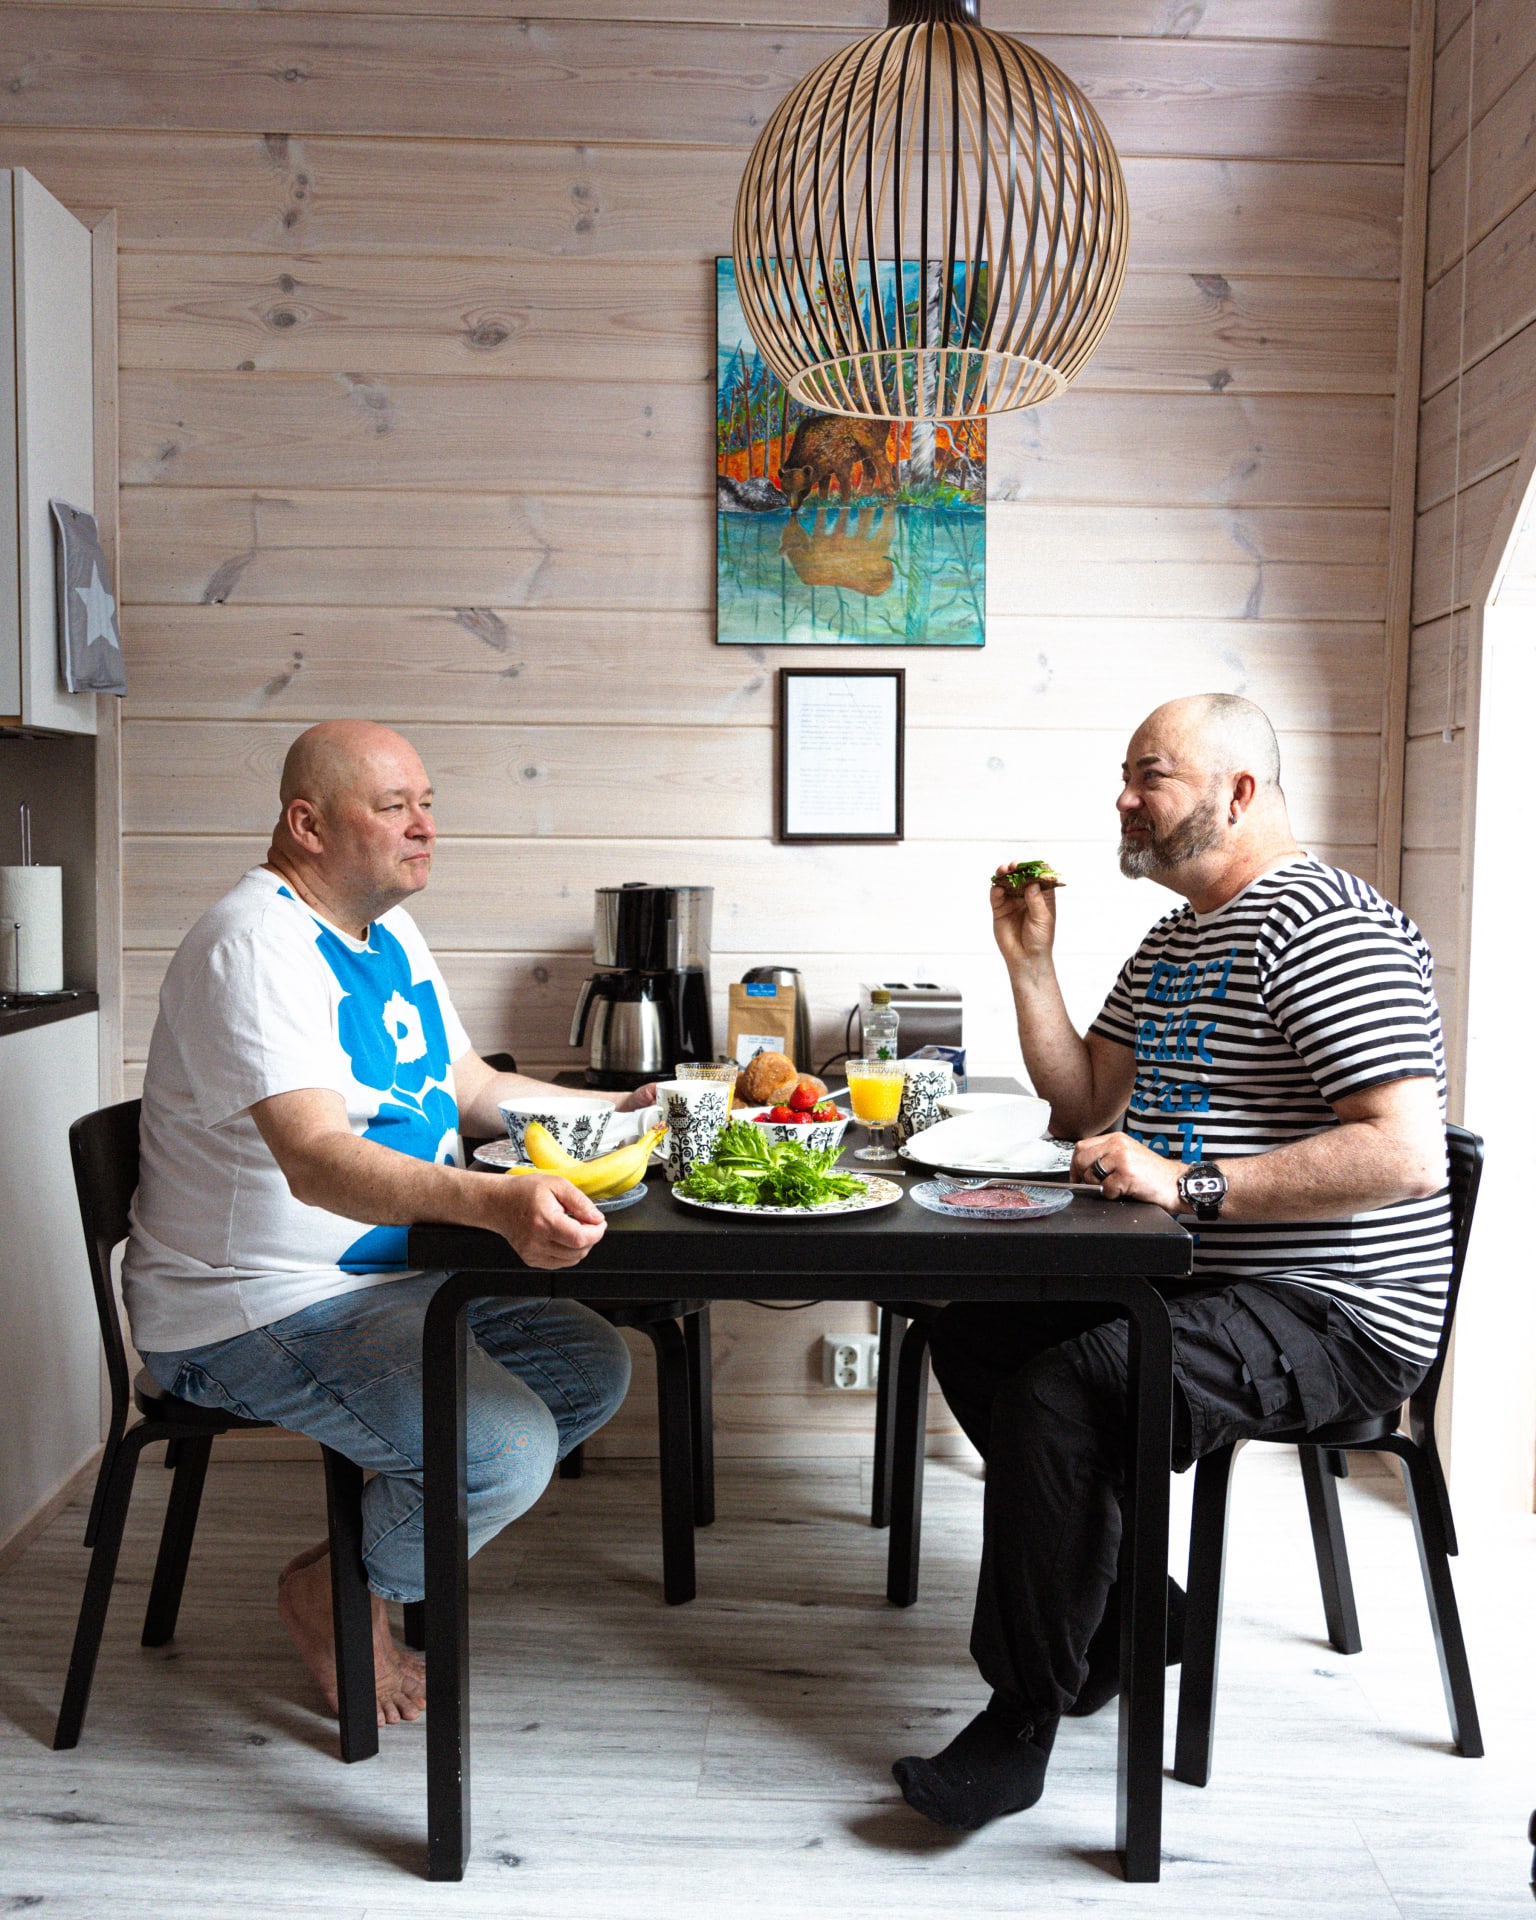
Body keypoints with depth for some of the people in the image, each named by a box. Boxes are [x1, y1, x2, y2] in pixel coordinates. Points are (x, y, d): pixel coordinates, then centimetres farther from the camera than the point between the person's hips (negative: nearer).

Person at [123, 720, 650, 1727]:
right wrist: (496, 1202, -52)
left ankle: (366, 1554, 15)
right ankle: (338, 1595, 7)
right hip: (258, 1308, -10)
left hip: (399, 1277, 10)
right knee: (507, 1451, -24)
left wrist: (620, 1110, 8)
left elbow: (471, 1087, 19)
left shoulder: (390, 930, 10)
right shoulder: (255, 946, -23)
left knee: (593, 1367, 6)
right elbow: (317, 1161, -37)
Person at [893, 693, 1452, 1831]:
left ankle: (1021, 1720, -10)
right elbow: (1084, 1111, 15)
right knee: (974, 1335, 8)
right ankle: (1131, 1606, 17)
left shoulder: (1328, 929, -17)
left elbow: (1405, 1153, -27)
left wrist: (1189, 1182, -29)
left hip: (1337, 1315, -10)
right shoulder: (1173, 941, 15)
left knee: (1060, 1388, -27)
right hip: (1201, 1283, 10)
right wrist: (1030, 963, 4)